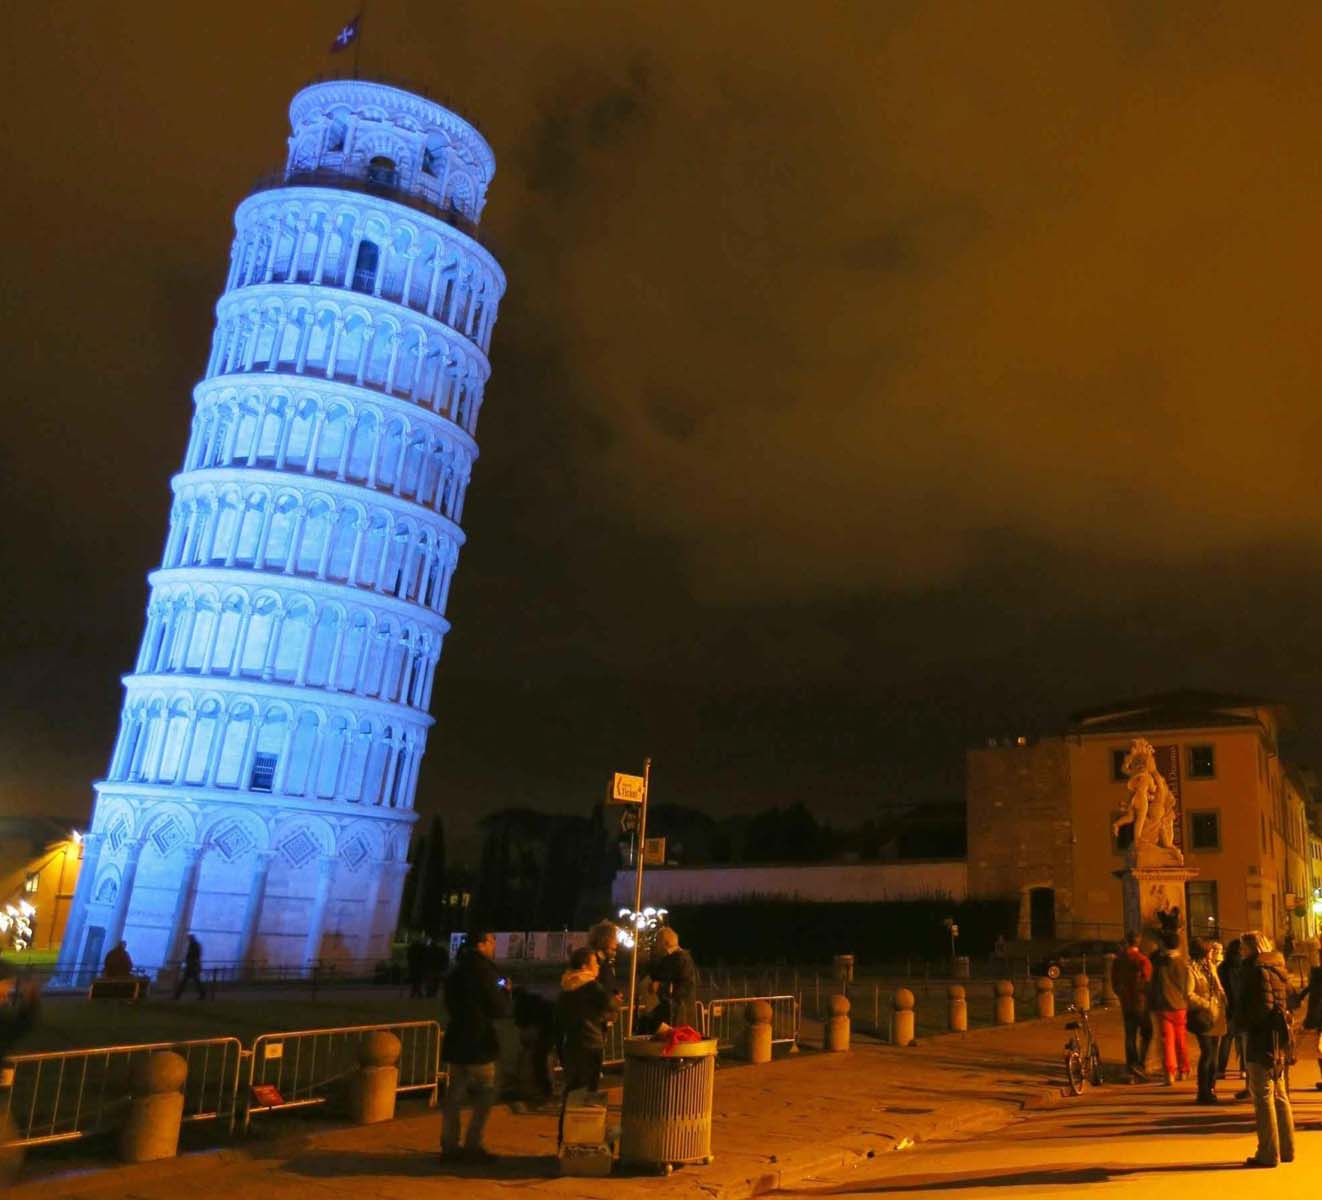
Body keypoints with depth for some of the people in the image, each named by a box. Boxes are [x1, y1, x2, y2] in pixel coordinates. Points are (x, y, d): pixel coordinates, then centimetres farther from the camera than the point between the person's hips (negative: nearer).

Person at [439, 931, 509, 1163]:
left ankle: (449, 1145, 17)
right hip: (478, 1044, -8)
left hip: (456, 1041, 8)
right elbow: (499, 1009, -16)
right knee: (485, 1095, 2)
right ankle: (472, 1146, 1)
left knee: (455, 1095, 13)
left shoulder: (457, 972, 10)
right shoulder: (484, 971, -16)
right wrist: (505, 991, 4)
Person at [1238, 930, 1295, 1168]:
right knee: (1279, 1095, 16)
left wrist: (1245, 1023, -9)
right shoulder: (1276, 968, 14)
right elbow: (1287, 1002, 16)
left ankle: (1268, 1153, -1)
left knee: (1263, 1096, -4)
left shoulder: (1259, 970, -14)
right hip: (1277, 1038, 9)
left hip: (1262, 1039, -9)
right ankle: (1286, 1149, 23)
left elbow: (1264, 1006, -21)